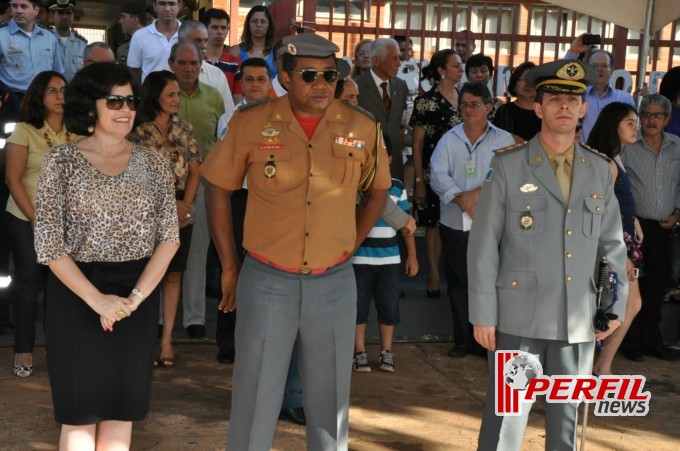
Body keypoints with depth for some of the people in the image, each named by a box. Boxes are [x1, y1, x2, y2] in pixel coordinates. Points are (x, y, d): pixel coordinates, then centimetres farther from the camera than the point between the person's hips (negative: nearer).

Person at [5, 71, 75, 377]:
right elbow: (13, 179, -8)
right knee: (29, 282, 3)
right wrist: (36, 218, -12)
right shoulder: (24, 131, -6)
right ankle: (24, 350, 15)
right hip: (26, 220, -2)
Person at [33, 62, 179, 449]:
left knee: (121, 408, 9)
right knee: (80, 413, 4)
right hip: (75, 294, -2)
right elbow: (48, 245, -9)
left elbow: (169, 237, 1)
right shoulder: (62, 162, -3)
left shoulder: (152, 163, 5)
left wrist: (135, 297, -10)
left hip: (139, 293, 3)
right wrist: (98, 300, -15)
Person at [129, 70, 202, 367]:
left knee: (173, 275, 4)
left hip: (181, 212, 3)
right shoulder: (138, 131, -4)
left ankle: (166, 340, 9)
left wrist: (185, 204, -7)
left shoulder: (184, 128, 8)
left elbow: (194, 171, 7)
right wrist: (169, 203, -11)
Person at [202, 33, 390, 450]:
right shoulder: (251, 124, -6)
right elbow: (218, 189, 3)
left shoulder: (362, 128, -2)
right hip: (266, 280, -1)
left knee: (330, 397, 15)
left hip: (335, 282, 2)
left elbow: (378, 191, 14)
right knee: (255, 396, 9)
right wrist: (229, 266, 3)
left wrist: (350, 248, 6)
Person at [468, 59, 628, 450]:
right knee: (507, 416, 1)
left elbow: (612, 244, 12)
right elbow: (483, 245, -4)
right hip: (520, 317, -3)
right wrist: (483, 314, -6)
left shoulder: (600, 169, 7)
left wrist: (616, 305, 7)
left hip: (580, 321, 4)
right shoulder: (508, 166, -4)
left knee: (567, 417, 14)